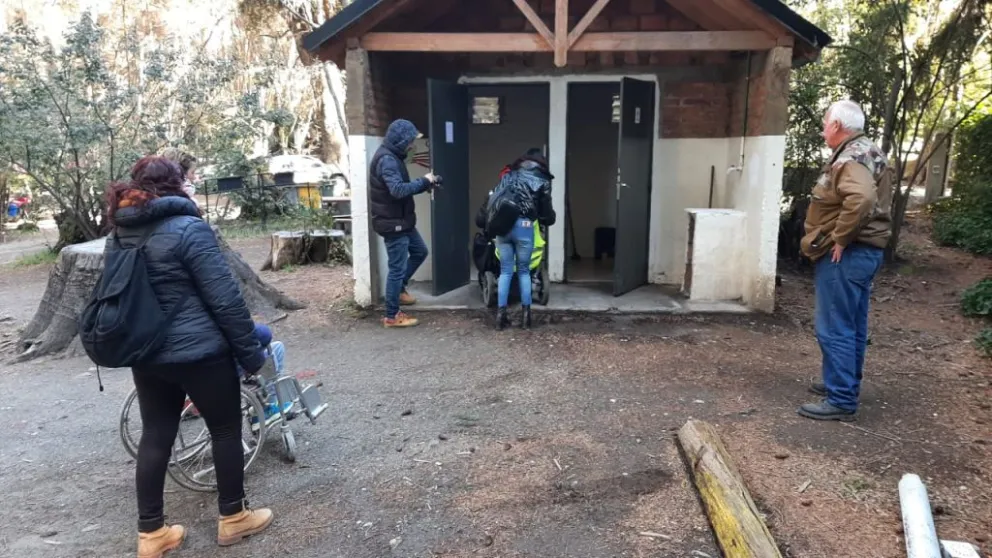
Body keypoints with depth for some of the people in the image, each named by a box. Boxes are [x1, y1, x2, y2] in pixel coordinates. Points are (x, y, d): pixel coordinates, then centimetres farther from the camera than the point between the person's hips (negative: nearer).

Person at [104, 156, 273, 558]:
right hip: (198, 353, -7)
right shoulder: (187, 229, -16)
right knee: (226, 430, 10)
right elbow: (226, 299, -18)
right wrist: (252, 353, -10)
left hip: (145, 355, 7)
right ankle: (233, 517, 23)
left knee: (155, 436, 14)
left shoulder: (118, 235, 7)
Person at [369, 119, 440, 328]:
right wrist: (423, 181, -21)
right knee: (397, 267, -2)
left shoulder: (393, 157, 12)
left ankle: (399, 287, 37)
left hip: (401, 221, 10)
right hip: (393, 223, -10)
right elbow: (398, 190, -33)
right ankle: (392, 316, 9)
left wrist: (425, 186, 3)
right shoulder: (387, 160, -21)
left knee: (420, 252, 24)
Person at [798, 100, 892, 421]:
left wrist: (840, 238, -26)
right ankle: (845, 385, 30)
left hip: (845, 255, -11)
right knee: (853, 326, 18)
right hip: (866, 251, 11)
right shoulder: (868, 154, 17)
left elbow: (861, 198, -36)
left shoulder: (850, 159, -17)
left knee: (834, 329, -6)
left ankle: (841, 401, -1)